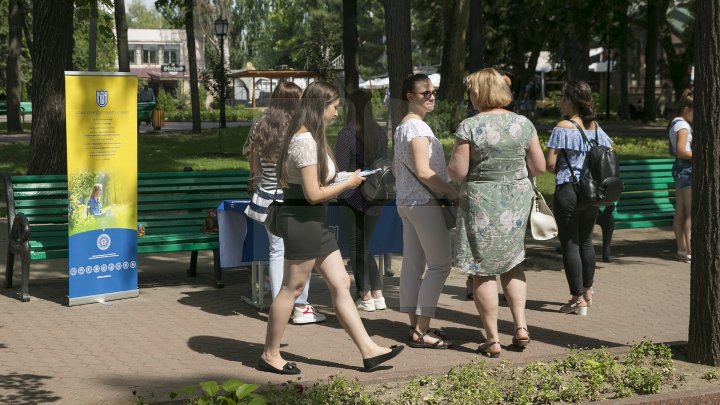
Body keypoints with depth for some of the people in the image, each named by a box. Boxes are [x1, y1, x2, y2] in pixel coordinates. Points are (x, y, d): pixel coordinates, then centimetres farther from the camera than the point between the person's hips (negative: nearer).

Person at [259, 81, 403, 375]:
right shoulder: (305, 141, -19)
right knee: (292, 288, 1)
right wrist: (348, 183, -9)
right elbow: (313, 194, -21)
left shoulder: (309, 137, 14)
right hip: (302, 219, -10)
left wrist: (340, 183, 12)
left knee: (340, 283, 9)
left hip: (314, 221, 10)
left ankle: (368, 350, 11)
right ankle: (269, 355, 13)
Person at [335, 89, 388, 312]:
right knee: (364, 247, 17)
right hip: (374, 199, 6)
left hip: (352, 198, -5)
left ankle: (365, 298, 8)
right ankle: (378, 295, 14)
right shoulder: (380, 133, 3)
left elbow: (341, 169, -12)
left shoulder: (346, 134, -13)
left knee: (357, 249, 5)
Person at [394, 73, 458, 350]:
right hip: (425, 203, -10)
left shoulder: (401, 127, 15)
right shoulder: (417, 127, -16)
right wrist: (453, 192, -15)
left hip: (406, 202, 10)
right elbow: (424, 171, -22)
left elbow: (396, 168, 23)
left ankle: (416, 326, 16)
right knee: (439, 265, -6)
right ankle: (421, 331, -7)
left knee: (412, 264, 11)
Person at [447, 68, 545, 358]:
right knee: (511, 262, 22)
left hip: (481, 203, -4)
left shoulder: (469, 127, -12)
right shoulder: (523, 123, 0)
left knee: (483, 270, 5)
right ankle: (520, 326, 13)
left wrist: (450, 169, 9)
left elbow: (457, 172, -14)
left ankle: (492, 339, 7)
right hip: (517, 201, 5)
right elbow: (539, 167, 3)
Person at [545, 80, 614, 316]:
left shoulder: (563, 128, -13)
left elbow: (550, 164, -15)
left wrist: (563, 171, 5)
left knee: (570, 244, 1)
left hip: (568, 191, -6)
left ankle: (578, 299, 2)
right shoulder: (596, 128, 6)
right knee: (586, 241, 19)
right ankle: (587, 291, 30)